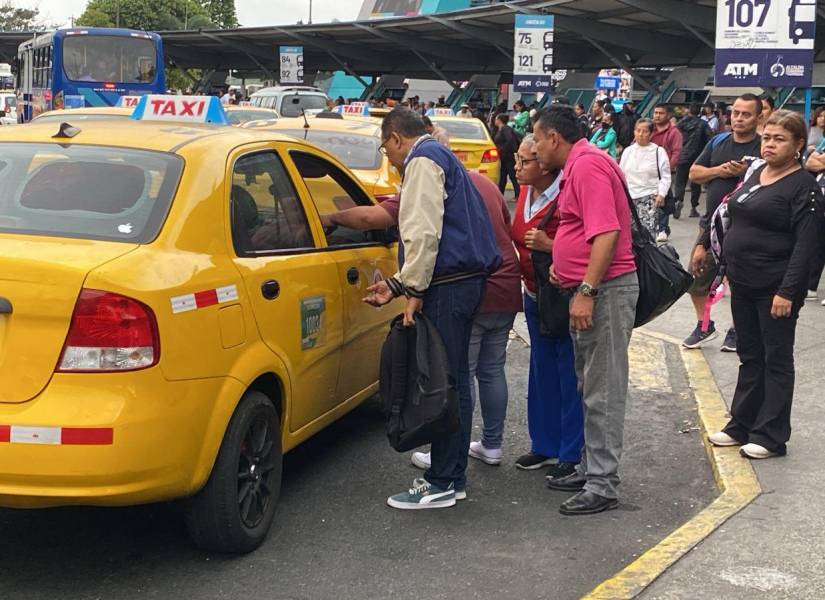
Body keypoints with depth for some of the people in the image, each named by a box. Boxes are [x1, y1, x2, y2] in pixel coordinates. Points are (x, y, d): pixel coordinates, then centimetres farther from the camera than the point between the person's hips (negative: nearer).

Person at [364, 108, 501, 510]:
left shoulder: (422, 160, -7)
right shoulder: (442, 158, 25)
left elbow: (423, 232, -19)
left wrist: (413, 290, -16)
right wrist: (397, 285, 20)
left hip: (447, 287, -10)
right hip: (466, 279, 10)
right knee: (455, 379, 13)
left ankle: (441, 484, -2)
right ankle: (453, 477, 20)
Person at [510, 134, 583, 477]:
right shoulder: (526, 193, 5)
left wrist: (549, 245, -30)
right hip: (535, 294, 8)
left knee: (568, 376, 0)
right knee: (542, 372, 15)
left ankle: (571, 454, 11)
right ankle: (545, 446, 27)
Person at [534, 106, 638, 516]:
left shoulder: (588, 165, -15)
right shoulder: (578, 165, 17)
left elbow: (607, 232, -24)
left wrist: (586, 291, -25)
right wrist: (563, 263, 14)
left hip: (605, 290, -11)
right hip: (589, 290, 11)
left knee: (603, 392, -6)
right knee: (591, 387, 17)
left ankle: (602, 485, -2)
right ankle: (591, 469, 26)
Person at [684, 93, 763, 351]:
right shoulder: (718, 142, 8)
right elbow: (694, 173, 9)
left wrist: (746, 173, -23)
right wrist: (719, 170, -8)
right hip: (712, 222, 5)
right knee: (696, 277, 8)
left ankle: (737, 331, 22)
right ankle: (704, 326, 26)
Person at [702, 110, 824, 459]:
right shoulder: (755, 174, 10)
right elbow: (735, 218, 21)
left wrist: (787, 291, -23)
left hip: (776, 288, -7)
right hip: (743, 283, 7)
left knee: (776, 360, 3)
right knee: (750, 357, 15)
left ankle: (771, 436, 10)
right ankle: (741, 426, 25)